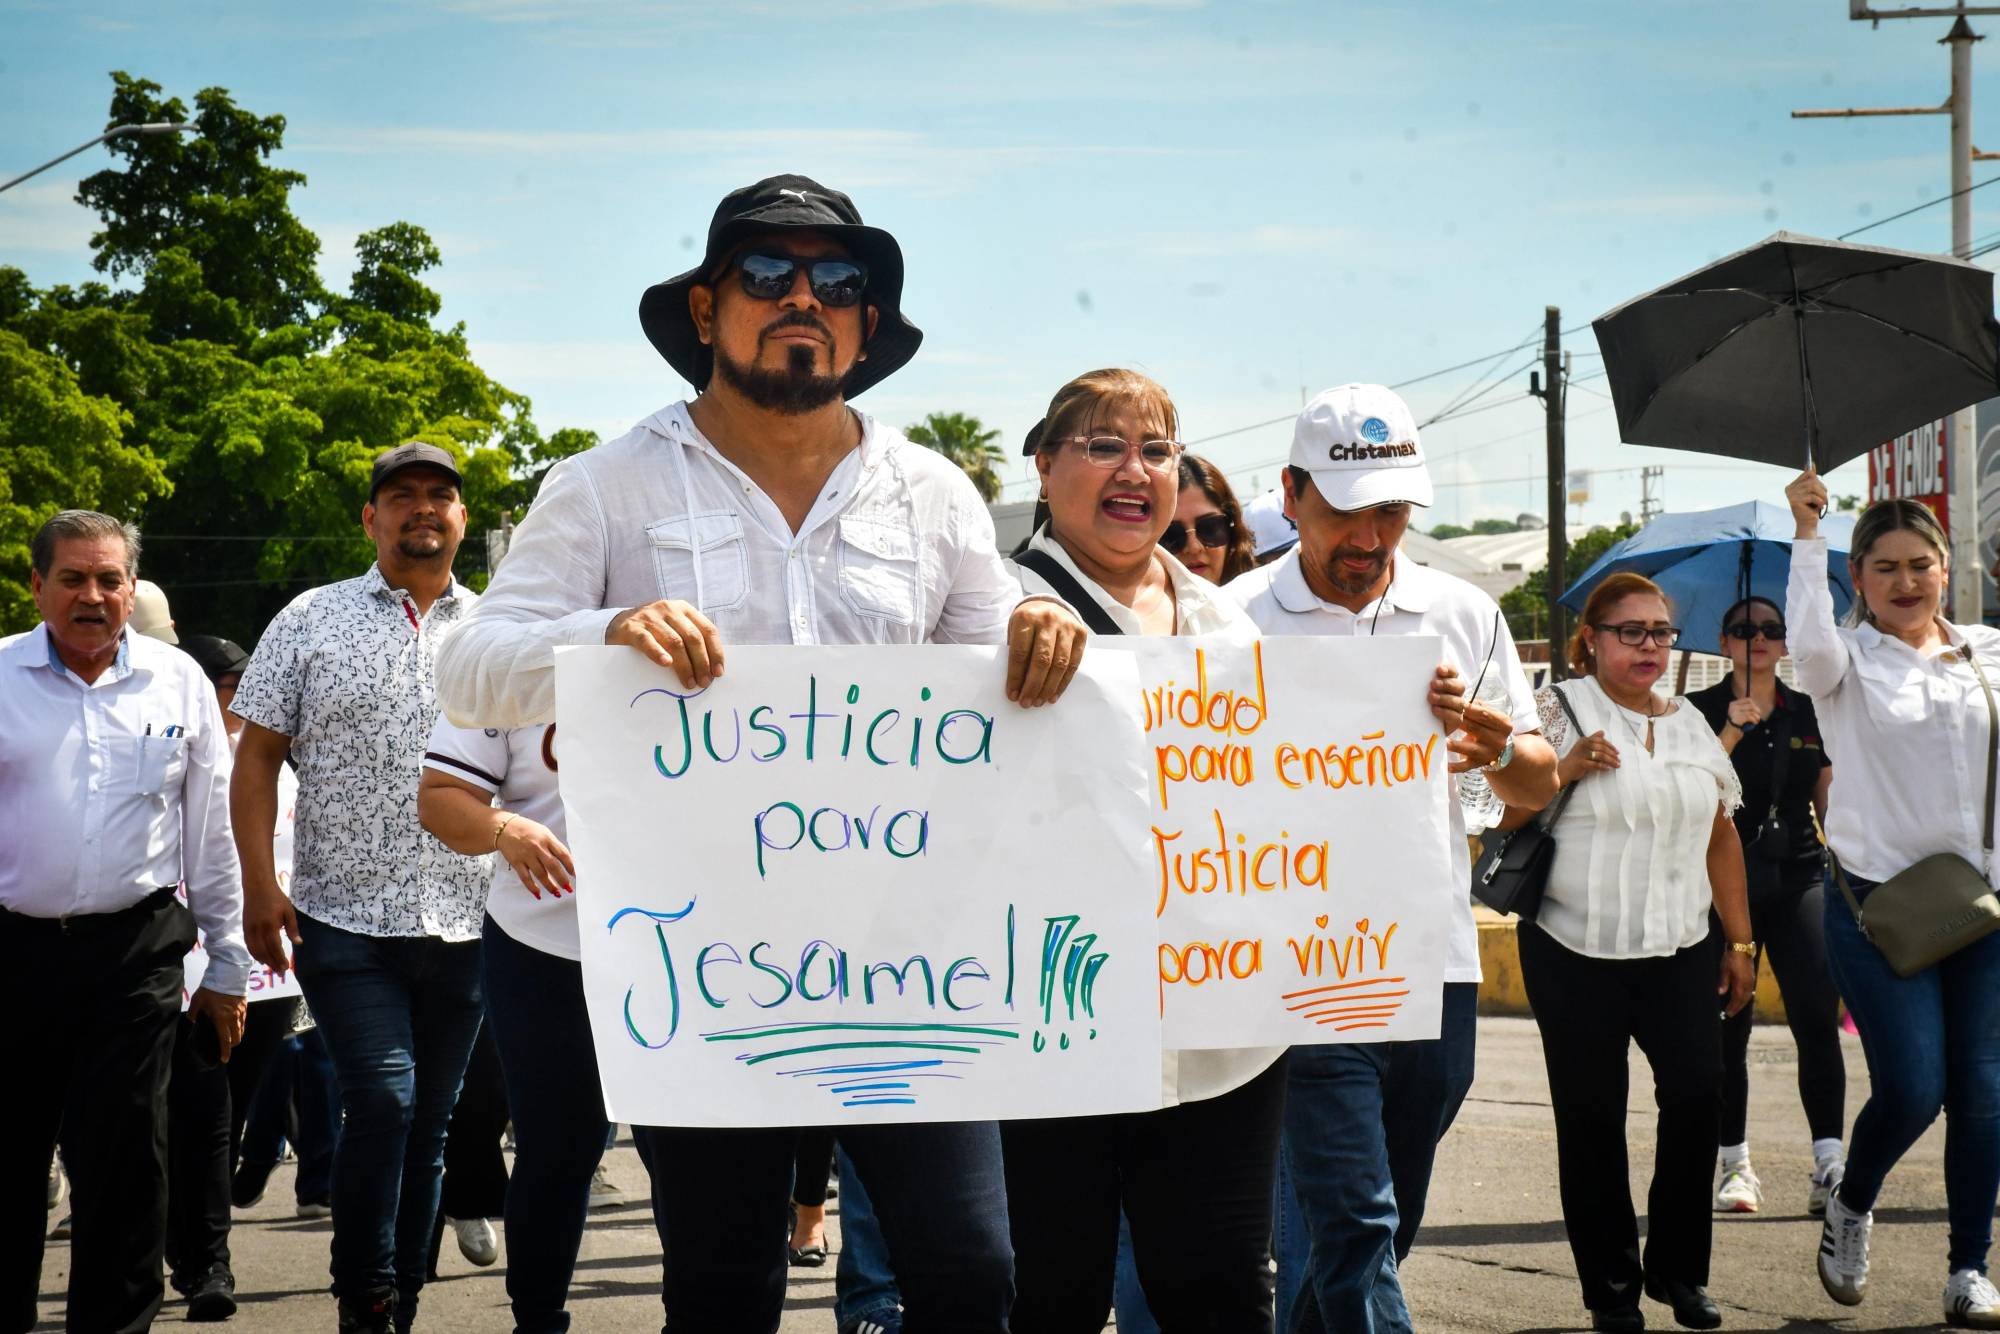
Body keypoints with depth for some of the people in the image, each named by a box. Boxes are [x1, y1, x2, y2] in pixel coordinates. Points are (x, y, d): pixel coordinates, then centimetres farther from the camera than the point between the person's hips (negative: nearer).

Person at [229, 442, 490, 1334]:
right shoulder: (312, 622, 5)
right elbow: (256, 757, 3)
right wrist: (259, 884, -6)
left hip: (464, 923, 3)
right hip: (345, 919, -3)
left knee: (429, 1117, 7)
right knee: (384, 1100, -15)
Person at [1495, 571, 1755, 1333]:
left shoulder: (1690, 723, 13)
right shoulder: (1558, 712, -1)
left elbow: (1721, 837, 16)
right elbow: (1505, 814, -5)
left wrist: (1740, 940, 13)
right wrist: (1566, 769, -19)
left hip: (1680, 952, 3)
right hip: (1577, 953, -3)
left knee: (1697, 1090, -12)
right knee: (1592, 1118, 1)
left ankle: (1678, 1270, 4)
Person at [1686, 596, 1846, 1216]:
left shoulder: (1808, 713, 13)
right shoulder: (1701, 712, 4)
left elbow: (1828, 799, 18)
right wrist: (1731, 733, -18)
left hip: (1799, 879, 2)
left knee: (1817, 1016, -10)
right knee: (1728, 1028, 0)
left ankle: (1829, 1164, -11)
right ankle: (1735, 1164, 9)